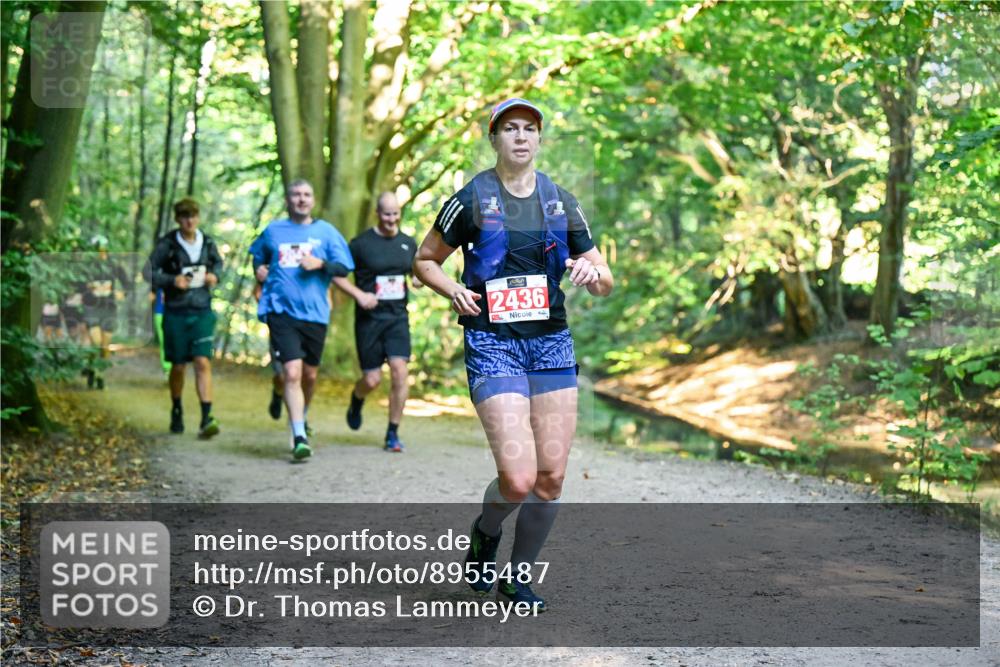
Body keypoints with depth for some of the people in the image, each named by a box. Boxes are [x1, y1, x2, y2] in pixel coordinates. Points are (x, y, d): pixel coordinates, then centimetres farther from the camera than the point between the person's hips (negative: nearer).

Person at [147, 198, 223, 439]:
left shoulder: (208, 243, 3)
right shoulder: (167, 244, -6)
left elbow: (218, 263, 20)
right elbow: (151, 272, -3)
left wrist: (215, 276, 0)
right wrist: (172, 280, -18)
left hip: (202, 312, 1)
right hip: (176, 313, -1)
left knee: (203, 362, -11)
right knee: (178, 366, 10)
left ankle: (206, 419, -14)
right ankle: (176, 412, 33)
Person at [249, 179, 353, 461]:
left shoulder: (326, 231, 7)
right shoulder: (273, 231, 10)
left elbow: (345, 267, 3)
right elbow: (257, 255, 30)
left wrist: (321, 263, -14)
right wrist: (259, 270, 11)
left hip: (315, 313, 2)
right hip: (281, 312, -1)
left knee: (310, 375, 14)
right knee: (292, 372, -15)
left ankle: (301, 418, 43)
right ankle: (299, 437, -16)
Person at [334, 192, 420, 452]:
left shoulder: (409, 243, 8)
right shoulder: (361, 243, -5)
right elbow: (337, 275, -1)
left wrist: (420, 279, 0)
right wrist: (359, 294, -14)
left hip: (398, 317, 3)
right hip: (369, 318, -3)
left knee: (400, 371, -13)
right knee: (372, 379, 0)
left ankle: (393, 433, -2)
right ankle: (356, 402, 38)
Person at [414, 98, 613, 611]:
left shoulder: (561, 202, 9)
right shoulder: (471, 199, -2)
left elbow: (605, 284, 13)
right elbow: (425, 260, 9)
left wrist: (592, 273, -10)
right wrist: (454, 291, -9)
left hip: (552, 343, 4)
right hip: (492, 344, -4)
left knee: (551, 477, 0)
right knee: (518, 479, -16)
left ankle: (518, 576, 21)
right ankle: (484, 534, 18)